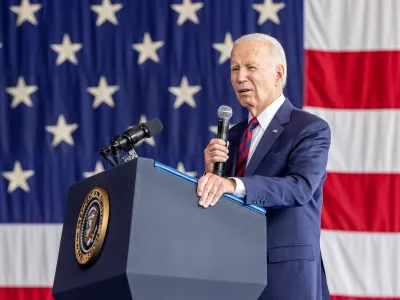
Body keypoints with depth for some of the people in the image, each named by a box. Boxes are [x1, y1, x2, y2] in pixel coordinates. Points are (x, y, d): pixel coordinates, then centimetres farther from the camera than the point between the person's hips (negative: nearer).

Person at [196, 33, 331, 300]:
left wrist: (234, 185, -35)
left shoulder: (311, 128, -5)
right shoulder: (234, 135, 15)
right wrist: (212, 173, -7)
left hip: (285, 271, -6)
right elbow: (215, 201, 14)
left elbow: (301, 187, -22)